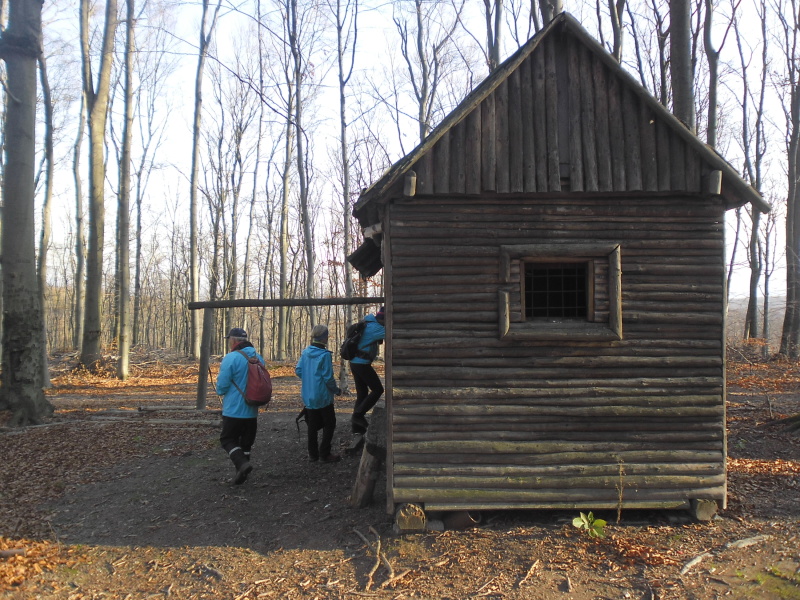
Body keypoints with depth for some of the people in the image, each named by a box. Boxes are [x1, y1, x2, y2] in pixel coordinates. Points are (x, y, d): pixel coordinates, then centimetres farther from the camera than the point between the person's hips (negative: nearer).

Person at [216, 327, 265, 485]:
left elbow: (222, 386, -15)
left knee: (228, 439, 5)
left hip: (234, 410, -6)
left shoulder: (231, 358, -16)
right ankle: (241, 472, 20)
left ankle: (242, 463, -16)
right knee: (246, 442, 15)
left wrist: (221, 391, 6)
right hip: (252, 411, 6)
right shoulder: (259, 358, 5)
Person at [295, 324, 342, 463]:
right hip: (323, 396, -6)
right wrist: (336, 390, -3)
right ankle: (324, 453, 7)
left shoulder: (305, 352, 0)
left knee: (312, 425, 16)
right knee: (329, 424, 8)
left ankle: (313, 454, 22)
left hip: (308, 396, 6)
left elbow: (298, 371, 3)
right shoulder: (325, 355, -18)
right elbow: (328, 378, -18)